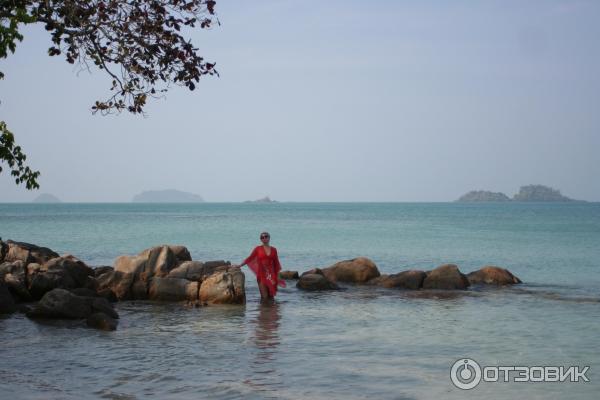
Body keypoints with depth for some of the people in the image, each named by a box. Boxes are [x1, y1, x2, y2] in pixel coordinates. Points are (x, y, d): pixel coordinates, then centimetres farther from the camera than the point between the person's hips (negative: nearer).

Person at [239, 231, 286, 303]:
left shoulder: (273, 249, 9)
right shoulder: (258, 249, 4)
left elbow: (276, 264, 13)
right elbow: (250, 258, 1)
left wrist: (277, 276, 10)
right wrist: (240, 265, -10)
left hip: (271, 275, 3)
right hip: (262, 275, -3)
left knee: (271, 296, 4)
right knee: (264, 296, -9)